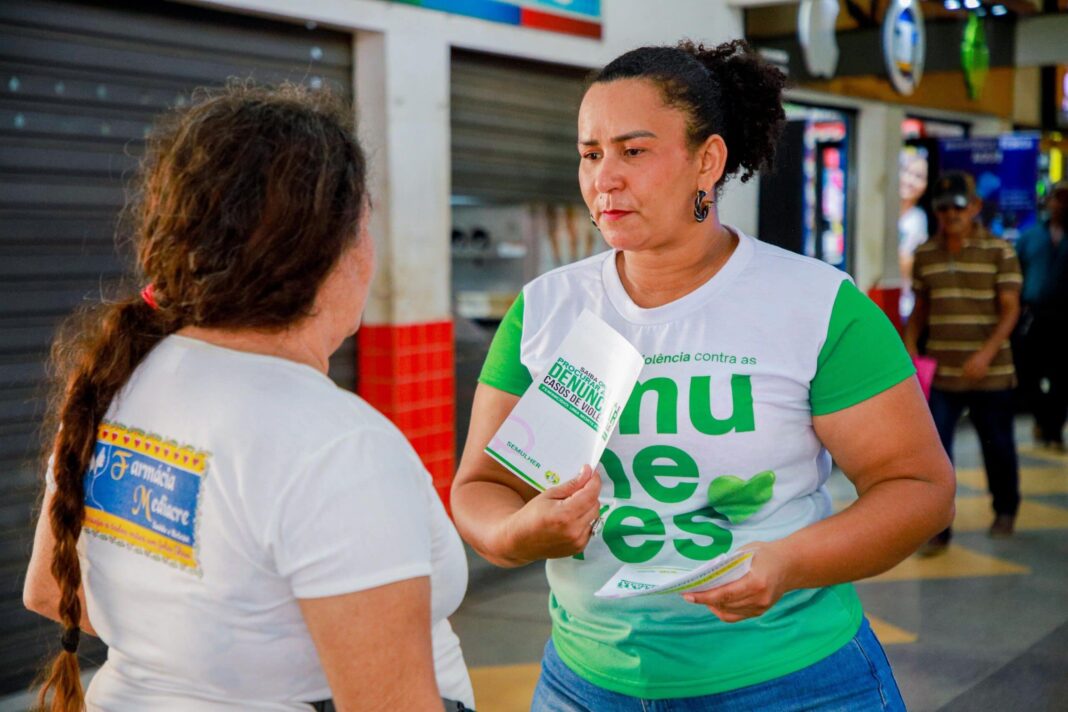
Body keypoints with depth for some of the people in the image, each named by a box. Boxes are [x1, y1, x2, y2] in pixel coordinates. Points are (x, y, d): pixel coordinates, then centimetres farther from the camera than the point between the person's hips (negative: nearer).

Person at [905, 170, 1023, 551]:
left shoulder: (999, 251, -3)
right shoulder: (924, 255, 6)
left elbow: (1010, 309, -9)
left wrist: (986, 353, -22)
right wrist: (910, 349, 1)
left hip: (991, 374, -2)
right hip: (940, 374, 2)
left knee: (998, 446, 14)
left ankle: (1005, 509, 38)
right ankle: (938, 528, 0)